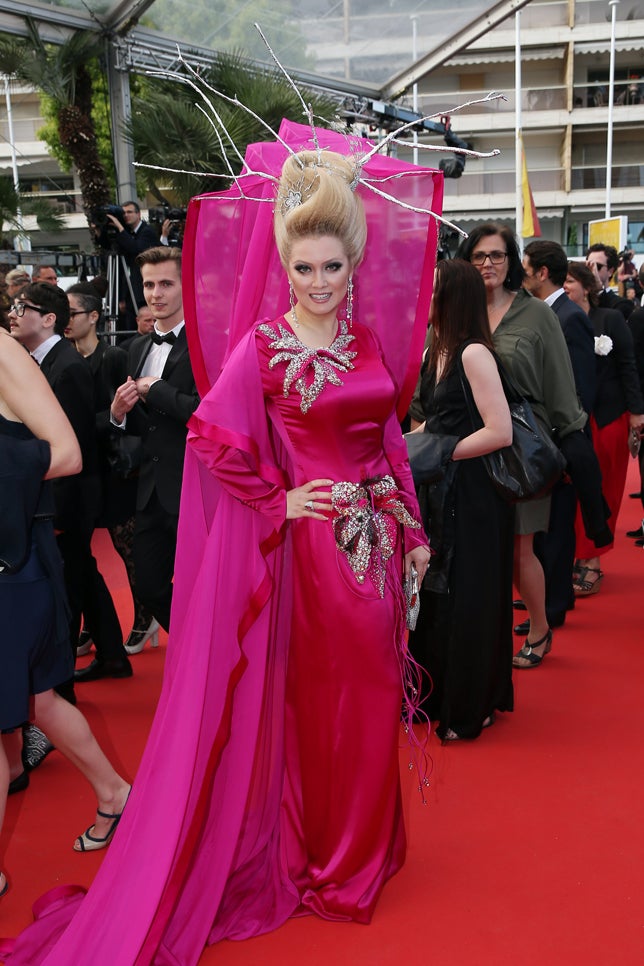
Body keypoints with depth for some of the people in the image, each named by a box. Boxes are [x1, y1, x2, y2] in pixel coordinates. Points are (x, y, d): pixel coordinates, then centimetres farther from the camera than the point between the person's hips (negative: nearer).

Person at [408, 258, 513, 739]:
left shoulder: (474, 353, -18)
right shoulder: (438, 352, 9)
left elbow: (500, 432, -24)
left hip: (474, 498, -9)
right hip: (441, 493, 9)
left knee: (466, 602, 4)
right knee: (434, 597, 17)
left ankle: (472, 708, 22)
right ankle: (441, 695, 34)